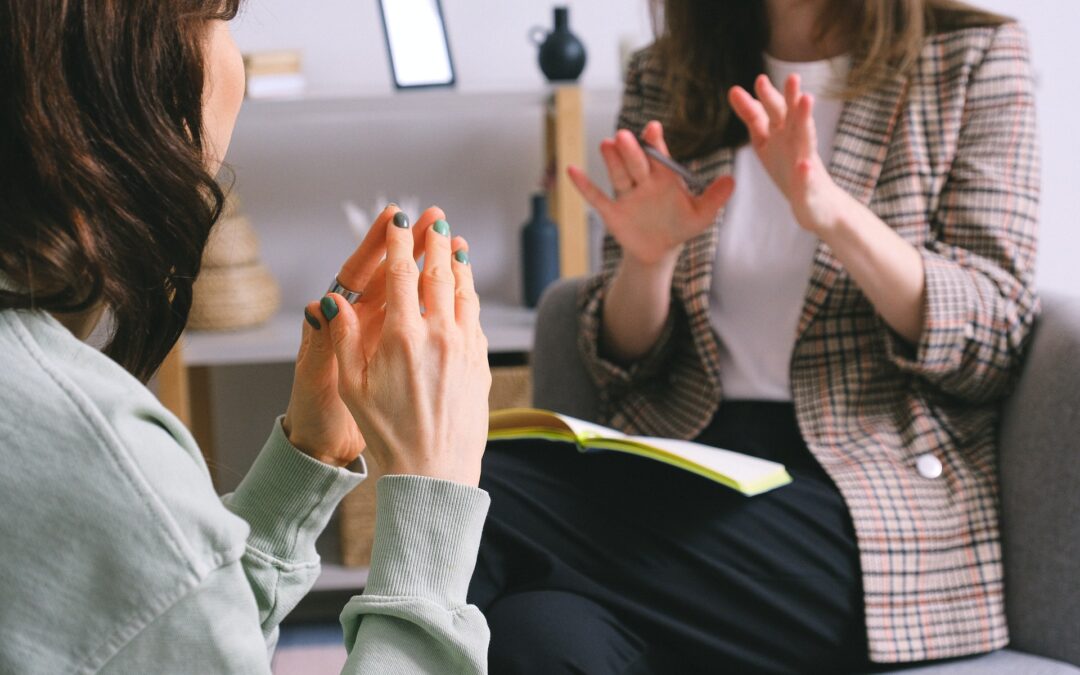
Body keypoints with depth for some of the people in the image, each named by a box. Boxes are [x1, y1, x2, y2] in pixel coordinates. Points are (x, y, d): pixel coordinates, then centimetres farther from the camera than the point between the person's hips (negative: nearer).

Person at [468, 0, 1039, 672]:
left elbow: (994, 346, -4)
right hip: (685, 461, 4)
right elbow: (625, 365, 14)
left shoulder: (975, 58, 5)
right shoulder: (663, 79, 14)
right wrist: (647, 258, -8)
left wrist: (834, 213, -19)